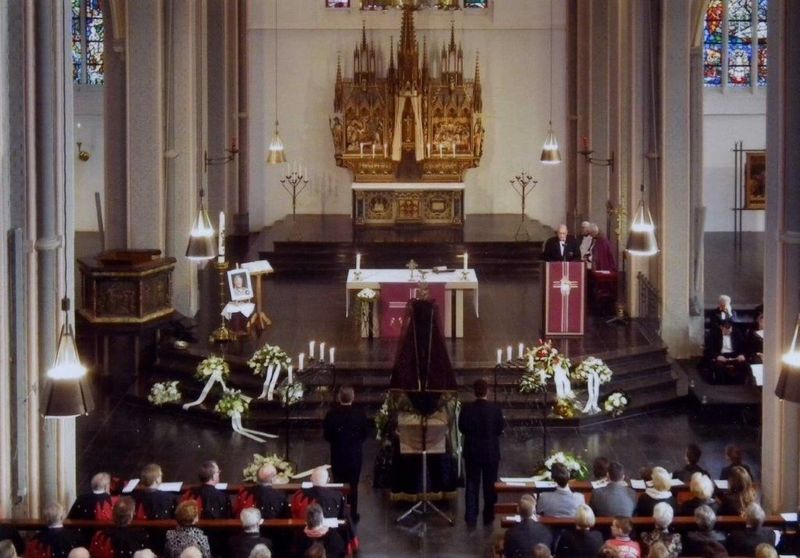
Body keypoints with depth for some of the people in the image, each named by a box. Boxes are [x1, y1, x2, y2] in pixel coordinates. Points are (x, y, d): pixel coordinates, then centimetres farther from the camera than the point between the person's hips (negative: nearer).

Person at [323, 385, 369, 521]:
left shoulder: (332, 414, -16)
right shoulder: (360, 414, -15)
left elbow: (327, 436, -7)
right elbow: (364, 434, -4)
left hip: (337, 455, 0)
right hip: (355, 454, 0)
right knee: (353, 485, 13)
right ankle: (353, 514, 19)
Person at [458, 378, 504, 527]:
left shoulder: (466, 409, -11)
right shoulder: (495, 410, -14)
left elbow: (462, 428, -2)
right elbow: (500, 430, -6)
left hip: (472, 452, 1)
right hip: (491, 452, -1)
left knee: (471, 484, 8)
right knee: (490, 485, 12)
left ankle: (471, 518, 5)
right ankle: (488, 516, 19)